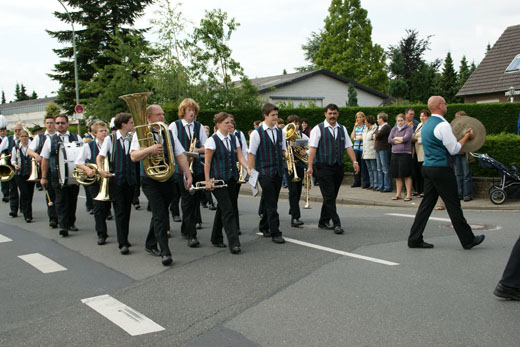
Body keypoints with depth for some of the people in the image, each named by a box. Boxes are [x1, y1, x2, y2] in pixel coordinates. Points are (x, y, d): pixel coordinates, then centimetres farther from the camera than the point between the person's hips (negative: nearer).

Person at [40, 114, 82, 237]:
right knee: (61, 200, -6)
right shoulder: (50, 140, 6)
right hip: (57, 175, -2)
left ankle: (71, 222, 24)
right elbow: (45, 159, 7)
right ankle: (63, 226, -8)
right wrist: (43, 177, 4)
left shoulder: (76, 138, 7)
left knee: (72, 199, 10)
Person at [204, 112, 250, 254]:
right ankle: (234, 243, -11)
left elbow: (240, 156, 4)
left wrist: (248, 168, -13)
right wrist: (208, 181, -11)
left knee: (222, 209, 14)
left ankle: (216, 238, 27)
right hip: (218, 179, -6)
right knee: (228, 210, -11)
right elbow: (207, 162, -8)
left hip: (231, 178, 6)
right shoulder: (212, 140, -9)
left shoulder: (234, 138, 9)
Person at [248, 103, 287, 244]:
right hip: (265, 172, -5)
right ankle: (275, 233, -3)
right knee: (271, 204, -7)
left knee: (270, 201, 14)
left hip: (278, 172, 5)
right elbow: (251, 154, -6)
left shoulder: (280, 131, 10)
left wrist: (286, 154, 0)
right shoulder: (257, 133, -7)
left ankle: (264, 226, 31)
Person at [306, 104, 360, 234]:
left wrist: (354, 161, -2)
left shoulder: (342, 129, 15)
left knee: (332, 196, 11)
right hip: (324, 168, -5)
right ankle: (336, 224, -6)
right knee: (329, 197, -7)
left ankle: (323, 222, 23)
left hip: (338, 167, 5)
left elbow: (348, 147, 11)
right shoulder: (318, 129, -2)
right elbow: (312, 148, -8)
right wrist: (310, 166, -16)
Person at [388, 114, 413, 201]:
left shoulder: (408, 128, 2)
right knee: (397, 176, 7)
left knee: (406, 175, -5)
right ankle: (398, 194, 14)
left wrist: (396, 138, -1)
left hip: (405, 153, -5)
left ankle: (409, 194, 0)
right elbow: (389, 140, 4)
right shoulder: (394, 129, 15)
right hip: (395, 153, 5)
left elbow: (406, 138, -14)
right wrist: (401, 140, -5)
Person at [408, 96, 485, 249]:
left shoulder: (426, 125, 15)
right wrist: (466, 137, 2)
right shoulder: (443, 125, -14)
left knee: (427, 204, 9)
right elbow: (454, 149, -12)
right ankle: (468, 240, 12)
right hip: (441, 169, -9)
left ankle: (415, 239, 8)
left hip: (427, 167, 9)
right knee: (453, 205, 0)